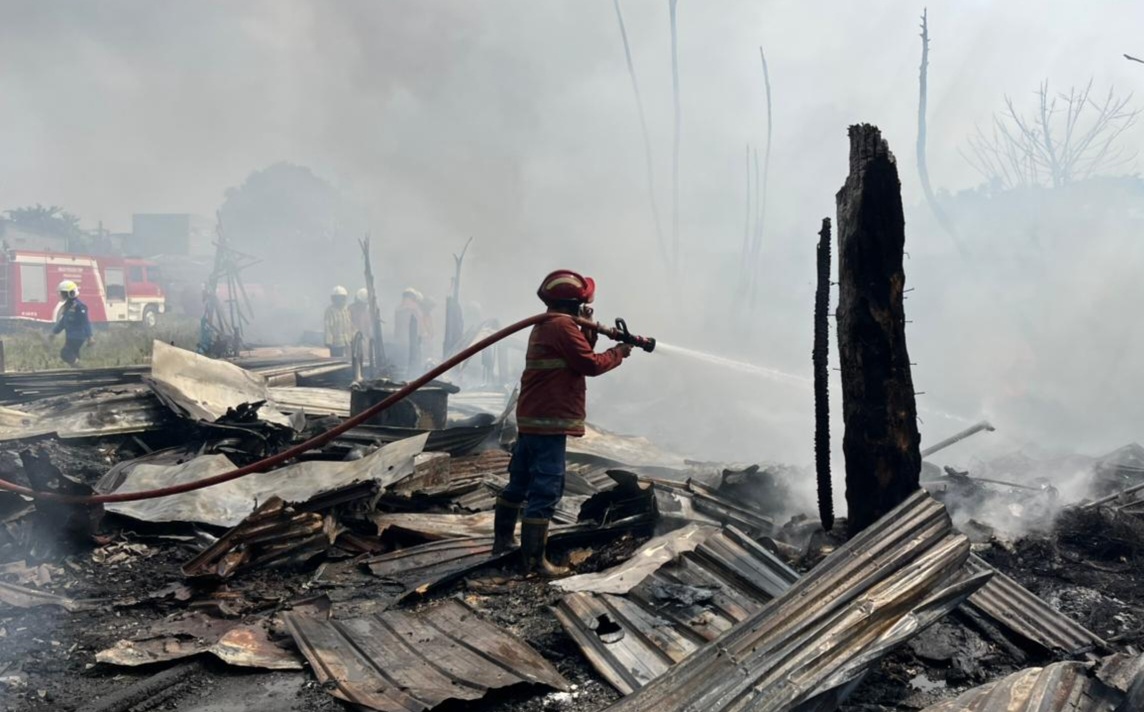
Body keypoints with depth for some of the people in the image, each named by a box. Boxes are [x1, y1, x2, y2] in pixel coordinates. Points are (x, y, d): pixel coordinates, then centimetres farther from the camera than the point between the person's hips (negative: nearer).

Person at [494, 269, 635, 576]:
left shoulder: (545, 326, 18)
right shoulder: (563, 325, -14)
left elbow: (578, 355, 19)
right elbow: (590, 364, -16)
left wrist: (589, 332, 7)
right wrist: (619, 352, -2)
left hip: (531, 418, 11)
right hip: (550, 421, -11)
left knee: (520, 483, 19)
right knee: (546, 491, -7)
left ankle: (503, 542, 30)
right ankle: (534, 560, -4)